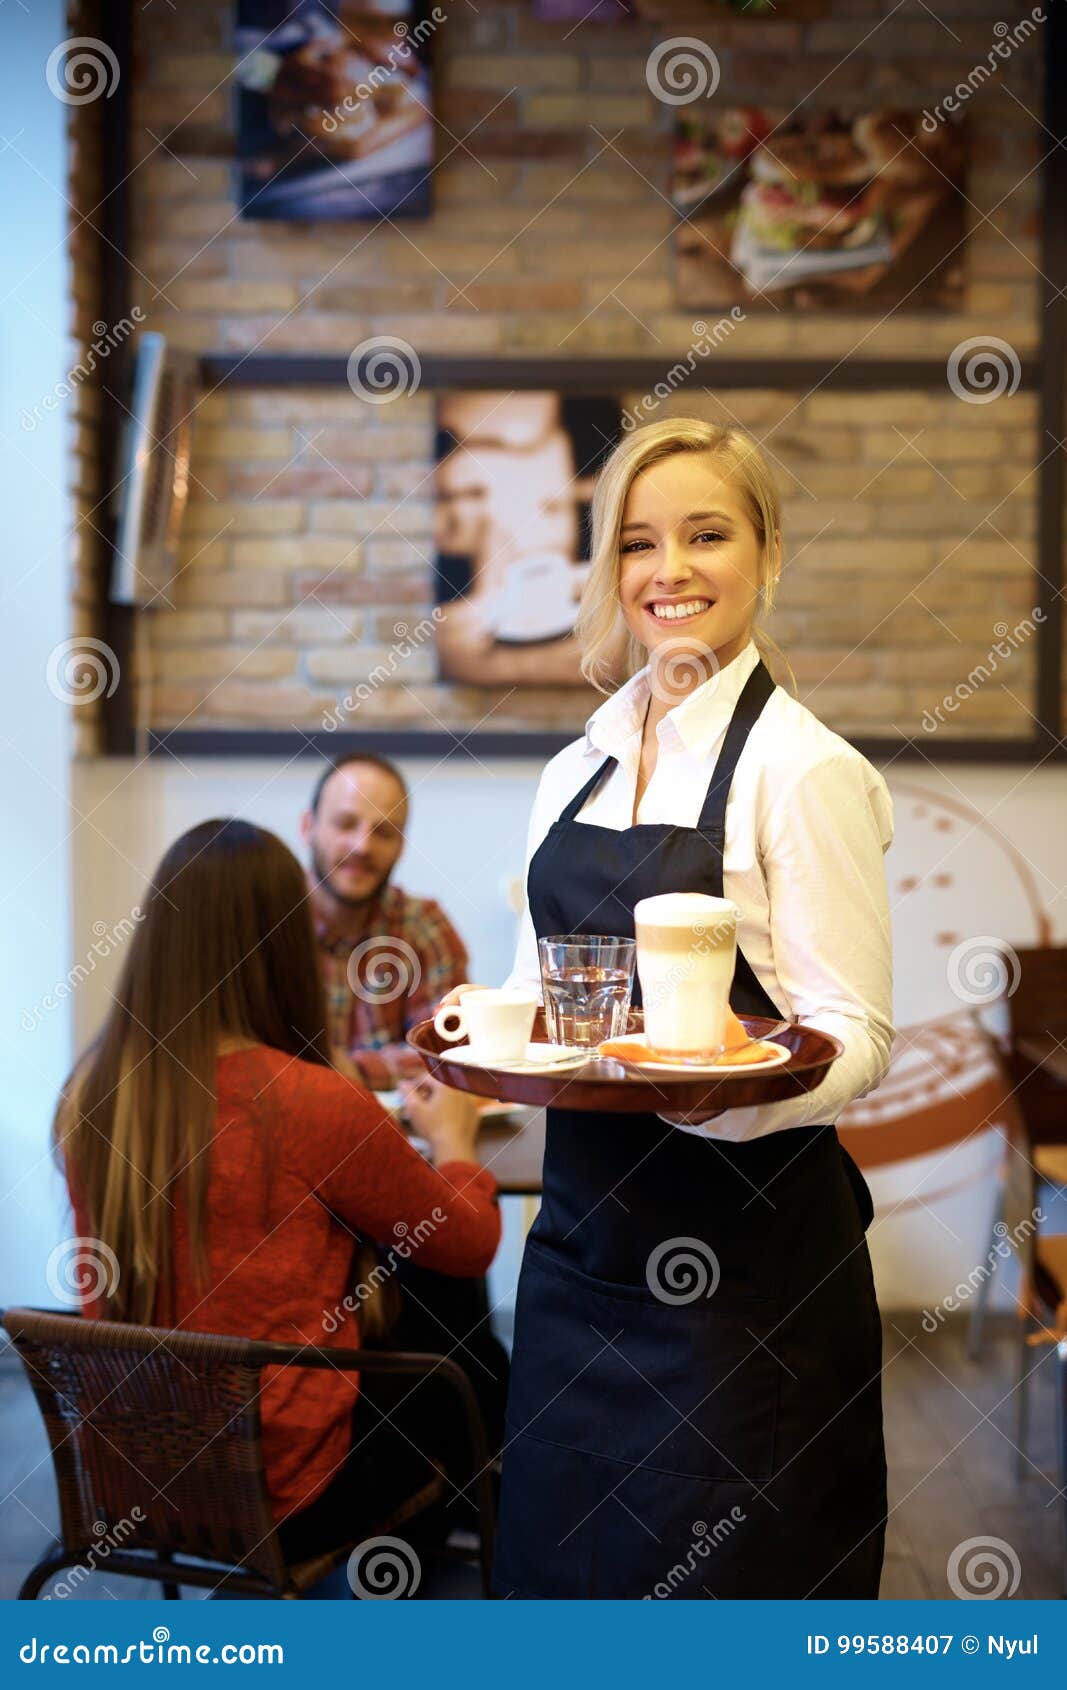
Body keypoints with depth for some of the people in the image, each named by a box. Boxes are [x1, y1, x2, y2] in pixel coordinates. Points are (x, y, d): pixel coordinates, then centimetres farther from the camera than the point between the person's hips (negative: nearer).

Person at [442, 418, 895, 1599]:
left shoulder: (806, 770, -10)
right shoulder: (574, 772, 10)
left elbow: (854, 1038, -13)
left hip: (745, 1244, -6)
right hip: (585, 1223, 6)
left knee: (726, 1572, 4)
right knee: (561, 1549, 15)